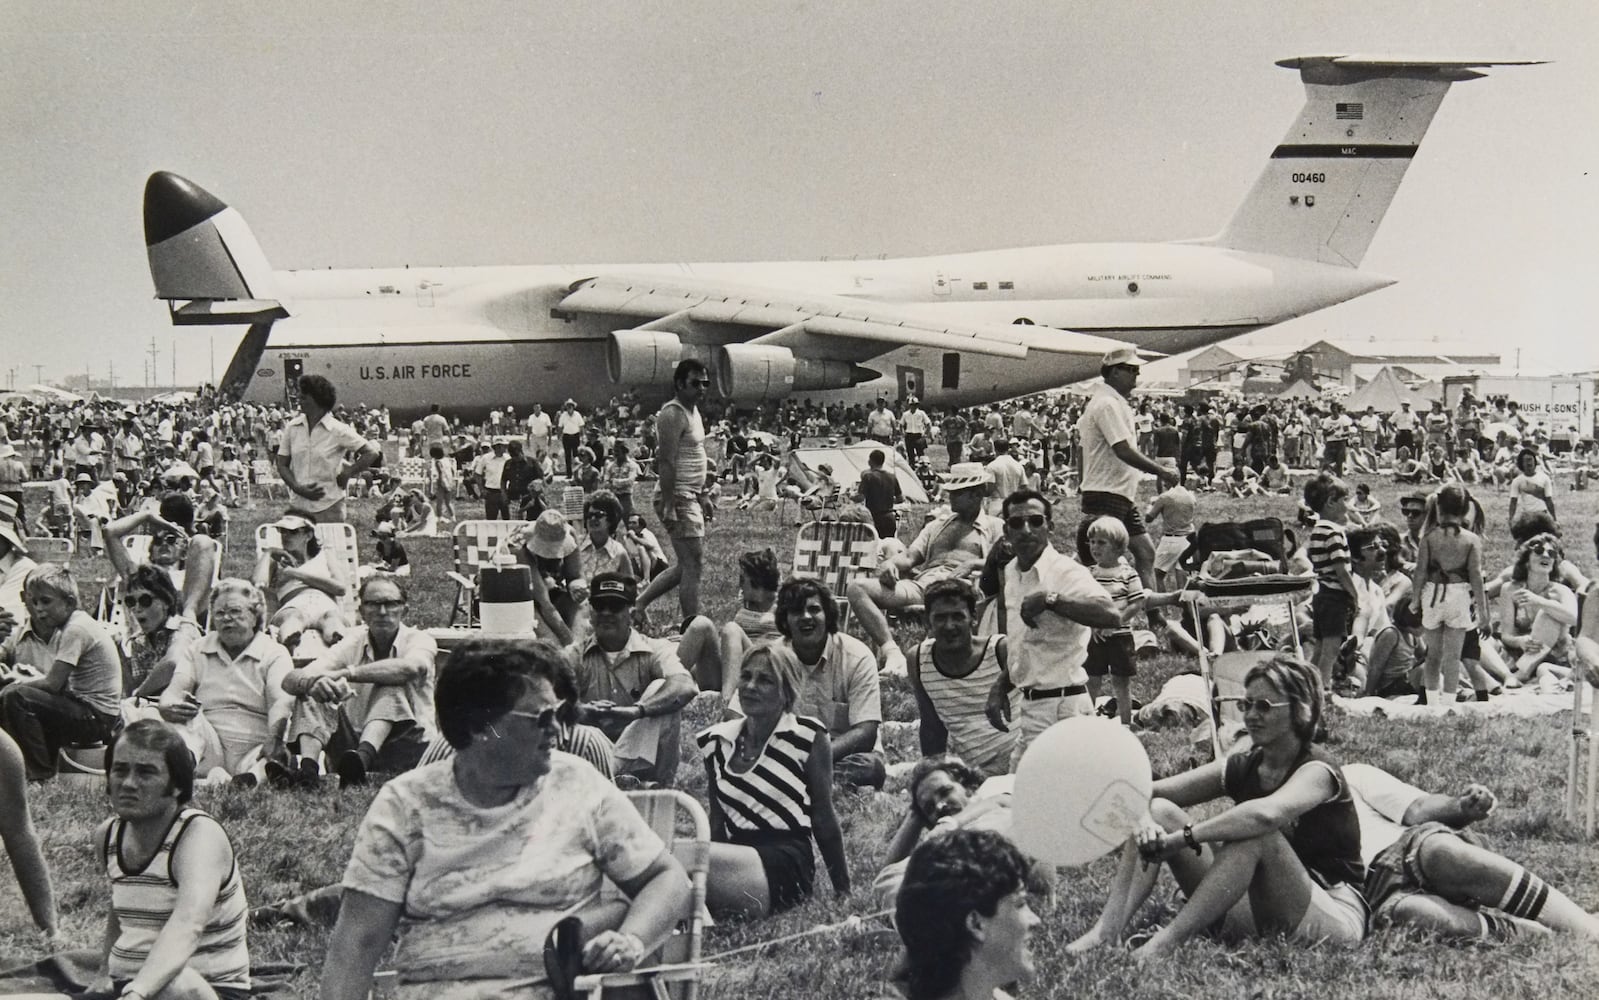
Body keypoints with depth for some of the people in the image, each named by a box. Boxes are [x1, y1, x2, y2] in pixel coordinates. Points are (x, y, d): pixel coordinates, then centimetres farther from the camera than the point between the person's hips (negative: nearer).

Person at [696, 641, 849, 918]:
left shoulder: (808, 737, 1)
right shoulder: (716, 741, 15)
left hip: (787, 866, -5)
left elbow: (823, 818, 4)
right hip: (736, 856, 5)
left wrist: (843, 892, 7)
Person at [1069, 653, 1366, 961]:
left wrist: (1179, 839, -38)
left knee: (1255, 834, -35)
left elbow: (1266, 814, -39)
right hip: (1251, 913, 7)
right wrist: (1145, 822, -28)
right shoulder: (1242, 768, 5)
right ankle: (1106, 932, -23)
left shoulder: (1317, 772, -15)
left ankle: (1167, 941, -39)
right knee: (1159, 812, -6)